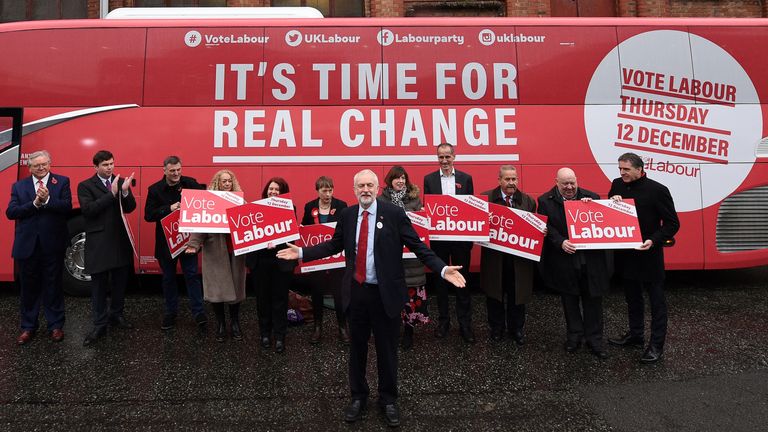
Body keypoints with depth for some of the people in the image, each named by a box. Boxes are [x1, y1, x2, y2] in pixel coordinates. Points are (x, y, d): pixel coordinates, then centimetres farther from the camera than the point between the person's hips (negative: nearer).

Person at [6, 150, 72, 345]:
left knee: (53, 286, 8)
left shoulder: (62, 182, 2)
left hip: (52, 245, -2)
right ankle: (28, 327, 23)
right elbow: (11, 212, -4)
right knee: (29, 287, 11)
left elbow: (67, 207, -9)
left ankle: (55, 325, 19)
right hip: (27, 245, 2)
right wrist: (35, 203, -16)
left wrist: (47, 200, -22)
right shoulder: (18, 186, 8)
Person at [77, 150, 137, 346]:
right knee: (99, 285, 3)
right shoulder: (85, 186, -1)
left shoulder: (121, 182, 7)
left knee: (120, 282, 13)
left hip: (120, 240, 3)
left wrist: (125, 192, -21)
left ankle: (116, 315, 29)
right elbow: (88, 210, -16)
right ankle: (100, 325, 10)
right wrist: (112, 193, -21)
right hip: (98, 242, -3)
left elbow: (130, 208, -1)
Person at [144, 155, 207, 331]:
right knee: (168, 278, 13)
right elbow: (148, 215, -9)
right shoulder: (155, 189, -5)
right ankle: (170, 312, 26)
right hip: (166, 241, 1)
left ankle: (198, 312, 8)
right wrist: (169, 209, -21)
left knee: (192, 275, 2)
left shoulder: (191, 183, -4)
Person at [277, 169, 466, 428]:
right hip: (355, 291, 3)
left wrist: (442, 269, -21)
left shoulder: (394, 214, -9)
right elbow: (334, 245, 12)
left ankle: (388, 400, 31)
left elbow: (418, 246, -9)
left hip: (386, 293, -3)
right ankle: (358, 397, 35)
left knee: (387, 349, 11)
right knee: (357, 347, 16)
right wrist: (302, 253, 8)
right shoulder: (347, 215, 3)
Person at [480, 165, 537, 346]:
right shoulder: (486, 197, -2)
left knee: (518, 294, 12)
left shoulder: (528, 200, 6)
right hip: (494, 254, -1)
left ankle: (517, 329, 30)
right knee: (494, 294, 11)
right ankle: (497, 328, 29)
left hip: (519, 256, 2)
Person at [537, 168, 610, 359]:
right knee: (569, 300, 15)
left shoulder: (592, 197, 2)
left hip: (591, 260, 1)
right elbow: (546, 227, -7)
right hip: (564, 262, 0)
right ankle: (574, 336, 31)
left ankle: (594, 339, 23)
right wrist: (560, 242, -21)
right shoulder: (545, 201, -1)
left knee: (593, 300, 8)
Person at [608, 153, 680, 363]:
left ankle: (656, 344, 17)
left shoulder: (657, 190, -14)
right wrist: (613, 201, -10)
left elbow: (672, 224, -11)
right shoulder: (617, 185, 2)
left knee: (657, 300, 6)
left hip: (649, 254, -6)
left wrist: (653, 240, -25)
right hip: (625, 253, 6)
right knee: (632, 297, 20)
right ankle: (635, 335, 36)